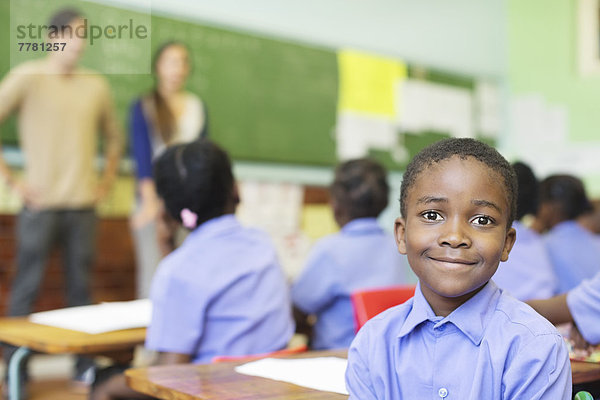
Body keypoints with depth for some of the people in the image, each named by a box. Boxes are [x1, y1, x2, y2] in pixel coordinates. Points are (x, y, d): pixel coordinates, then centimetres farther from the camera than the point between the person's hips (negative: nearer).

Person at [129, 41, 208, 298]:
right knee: (153, 271, -7)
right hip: (155, 198, -3)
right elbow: (142, 158, -4)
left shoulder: (197, 106, 13)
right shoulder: (143, 107, 2)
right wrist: (150, 202, -13)